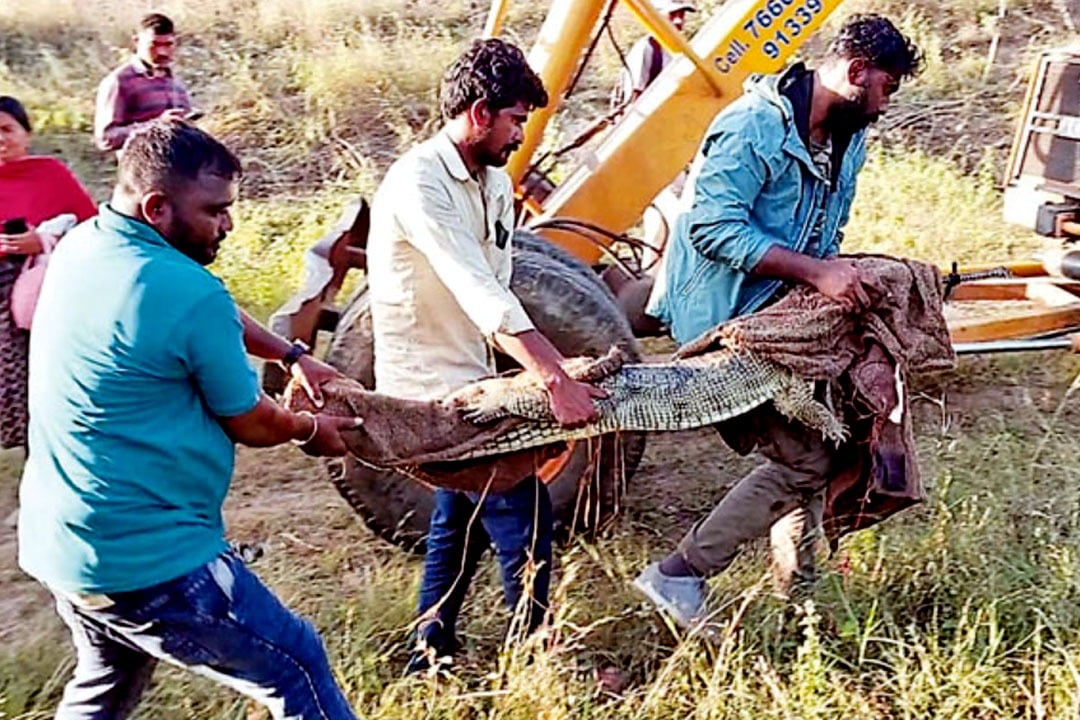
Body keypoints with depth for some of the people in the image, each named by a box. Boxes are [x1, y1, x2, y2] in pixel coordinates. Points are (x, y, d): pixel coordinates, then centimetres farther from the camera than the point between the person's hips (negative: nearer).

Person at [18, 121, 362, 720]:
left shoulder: (80, 246, 3)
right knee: (297, 667, 4)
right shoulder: (190, 294, -23)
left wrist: (293, 356, 20)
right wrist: (310, 430, 11)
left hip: (54, 543, 9)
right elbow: (249, 424, -8)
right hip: (145, 561, -9)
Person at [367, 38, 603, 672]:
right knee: (526, 521, -3)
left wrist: (557, 368, -10)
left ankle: (431, 657, 35)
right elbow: (481, 295, -31)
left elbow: (495, 291, 1)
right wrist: (556, 381, -35)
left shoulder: (495, 182, 6)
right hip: (431, 386, -9)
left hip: (469, 381, 9)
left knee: (463, 518, 20)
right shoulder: (419, 184, -21)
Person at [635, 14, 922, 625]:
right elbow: (714, 226, -26)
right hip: (727, 321, -10)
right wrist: (816, 271, -29)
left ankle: (798, 596, 31)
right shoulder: (755, 126, -19)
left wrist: (835, 270, 1)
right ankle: (679, 576, -3)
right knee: (804, 460, -12)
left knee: (810, 450, 14)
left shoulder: (849, 141, 11)